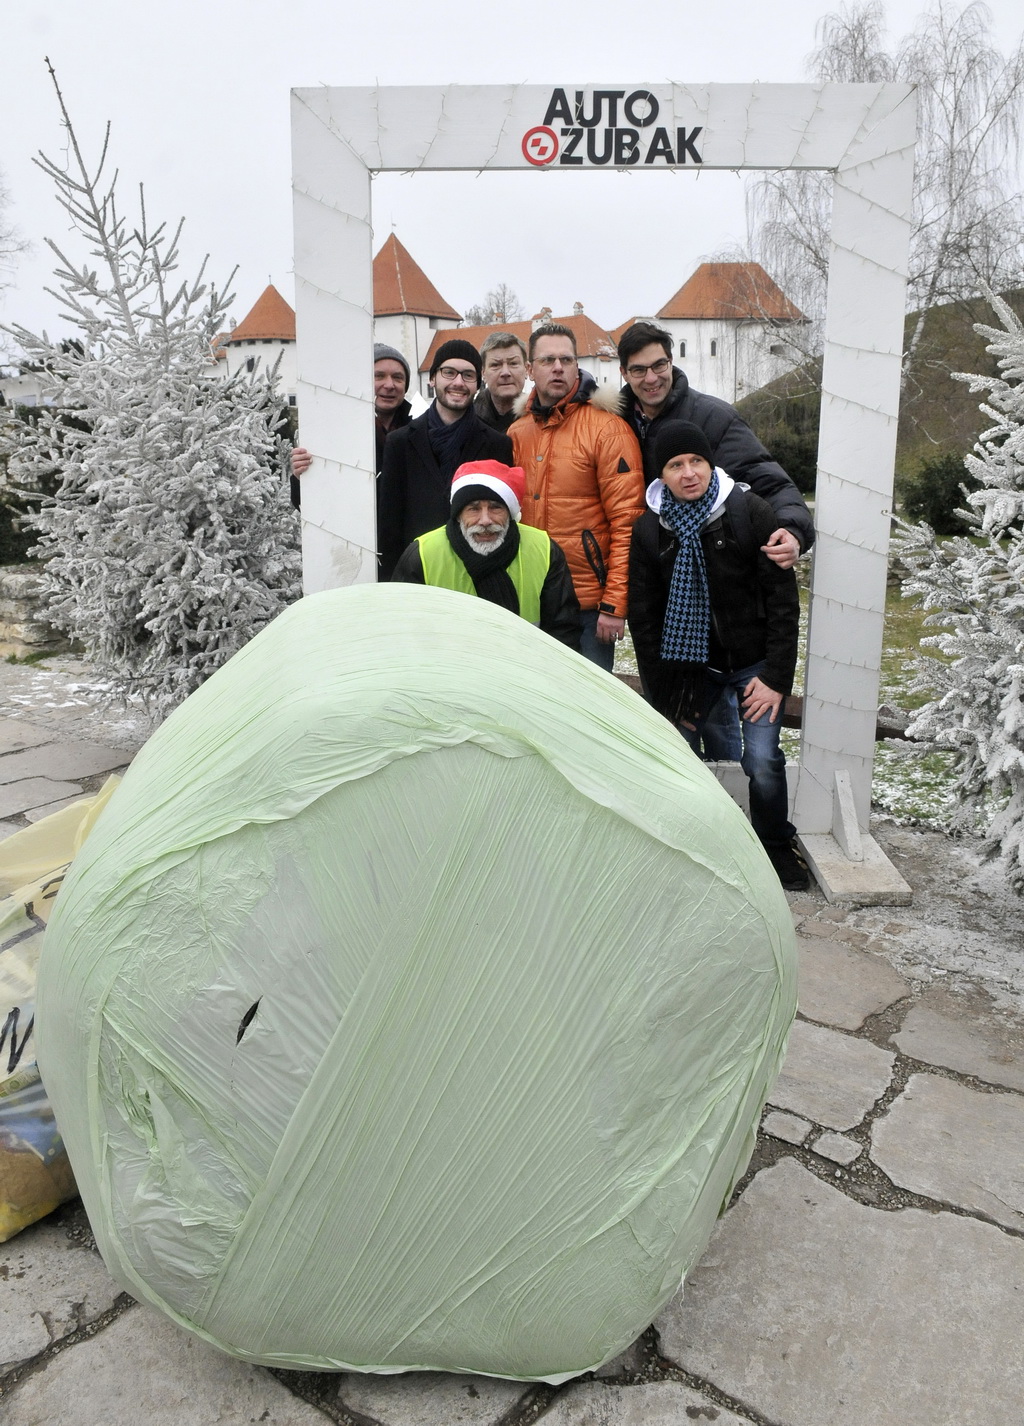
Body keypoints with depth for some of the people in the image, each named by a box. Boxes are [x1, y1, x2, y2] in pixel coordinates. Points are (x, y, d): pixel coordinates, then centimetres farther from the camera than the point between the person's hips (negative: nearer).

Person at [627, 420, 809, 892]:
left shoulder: (751, 513, -10)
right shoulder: (649, 530, -2)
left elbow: (783, 600, -9)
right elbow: (643, 617, 2)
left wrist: (776, 678, -13)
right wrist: (663, 693, -1)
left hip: (753, 661, -3)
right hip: (691, 663, 3)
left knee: (762, 761, -12)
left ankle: (776, 848, 13)